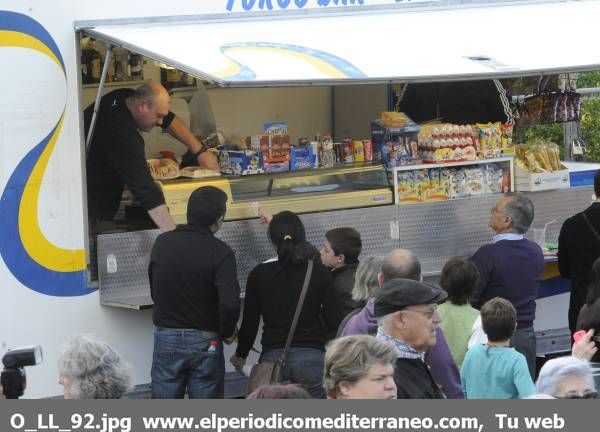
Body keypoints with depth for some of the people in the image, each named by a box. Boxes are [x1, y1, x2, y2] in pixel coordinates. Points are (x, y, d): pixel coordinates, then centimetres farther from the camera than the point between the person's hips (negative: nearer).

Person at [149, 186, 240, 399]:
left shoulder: (162, 243, -1)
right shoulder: (220, 252, -14)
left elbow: (154, 291, 8)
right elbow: (229, 303, -24)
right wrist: (227, 332, -5)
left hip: (166, 338, 3)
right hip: (205, 341, -3)